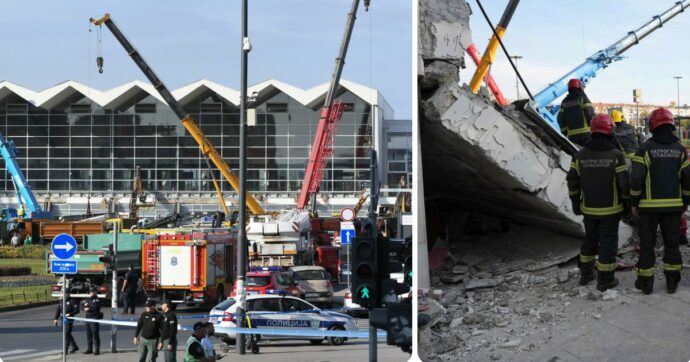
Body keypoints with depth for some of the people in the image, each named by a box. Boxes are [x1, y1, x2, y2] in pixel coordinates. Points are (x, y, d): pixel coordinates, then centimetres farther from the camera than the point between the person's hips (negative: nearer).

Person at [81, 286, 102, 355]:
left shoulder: (97, 300, -6)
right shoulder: (87, 299, 16)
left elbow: (95, 307, -20)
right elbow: (82, 306, 11)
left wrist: (88, 305, -8)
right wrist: (84, 308, -10)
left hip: (95, 318, -7)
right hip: (88, 317, 7)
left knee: (95, 333, -8)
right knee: (88, 334, 11)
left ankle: (97, 349, -5)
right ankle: (89, 348, 20)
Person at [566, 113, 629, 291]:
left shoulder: (580, 155, -3)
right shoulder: (616, 155, -14)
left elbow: (572, 181, 2)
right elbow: (624, 183, -13)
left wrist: (575, 203, 14)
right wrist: (626, 202, 3)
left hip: (589, 209, 4)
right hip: (610, 209, -4)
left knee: (590, 239, 21)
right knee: (608, 242, 5)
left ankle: (585, 273, 28)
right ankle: (605, 279, 8)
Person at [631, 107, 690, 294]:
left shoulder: (646, 148, -10)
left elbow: (636, 178, -13)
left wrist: (634, 203, -3)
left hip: (649, 206, -3)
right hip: (673, 205, 3)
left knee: (647, 243, 5)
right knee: (671, 242, 12)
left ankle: (645, 281, 9)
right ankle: (672, 281, 15)